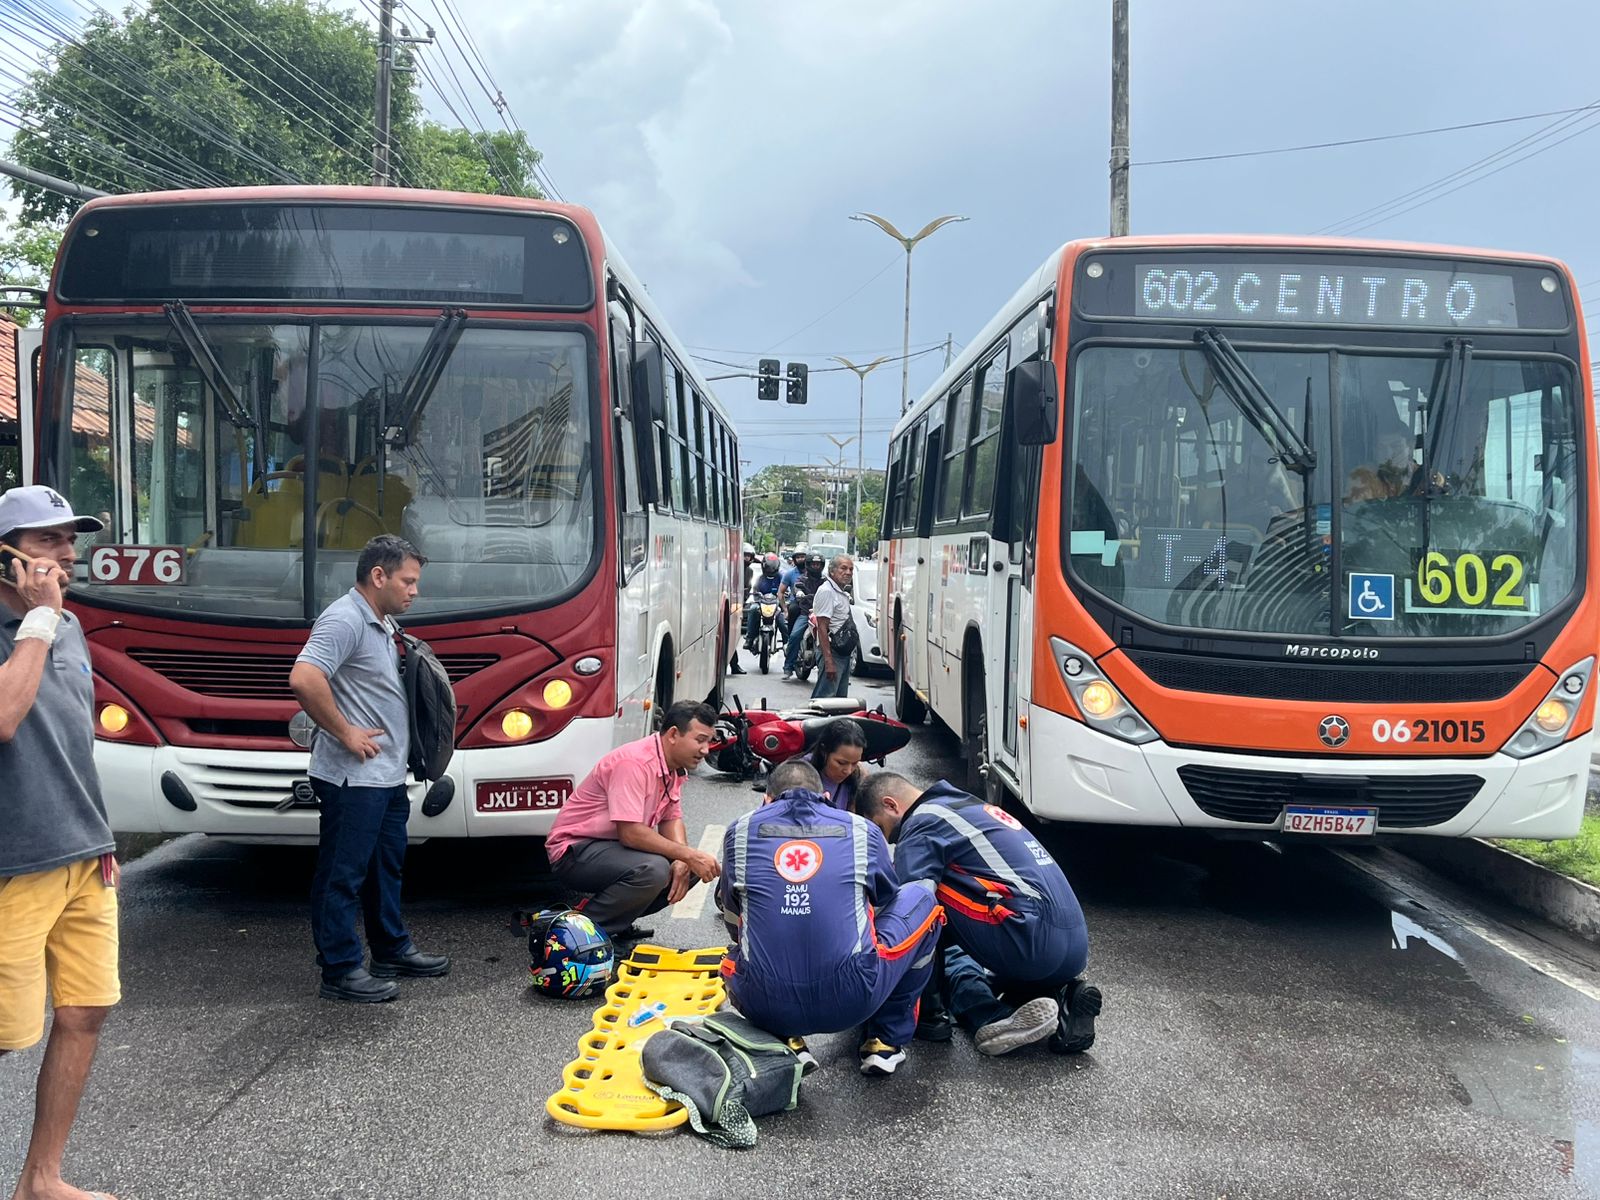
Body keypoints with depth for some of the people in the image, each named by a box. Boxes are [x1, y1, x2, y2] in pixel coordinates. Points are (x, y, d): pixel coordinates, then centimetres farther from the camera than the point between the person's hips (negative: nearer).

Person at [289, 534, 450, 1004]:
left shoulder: (383, 623, 15)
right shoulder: (344, 620, -17)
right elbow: (303, 680, -29)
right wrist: (345, 733, -21)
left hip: (387, 774, 10)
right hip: (352, 777, -10)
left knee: (386, 865, 20)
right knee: (342, 873, -1)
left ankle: (393, 950, 33)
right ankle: (340, 971, 7)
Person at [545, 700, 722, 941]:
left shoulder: (675, 766, 4)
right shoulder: (635, 763, -25)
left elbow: (671, 818, 9)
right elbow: (630, 833, -30)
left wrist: (684, 860, -11)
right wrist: (688, 855, -27)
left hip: (614, 846, 10)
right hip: (575, 849, -10)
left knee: (691, 866, -2)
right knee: (653, 869, -33)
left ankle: (618, 922, 5)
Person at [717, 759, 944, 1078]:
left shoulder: (741, 832, 12)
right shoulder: (862, 831, 10)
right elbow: (887, 903, 28)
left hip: (766, 1008, 2)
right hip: (851, 1002, -2)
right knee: (921, 895, 23)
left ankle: (785, 1043, 14)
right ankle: (886, 1041, 23)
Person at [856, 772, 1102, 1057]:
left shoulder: (923, 822, -2)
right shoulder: (973, 806, 26)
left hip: (1029, 942, -9)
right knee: (953, 956, 27)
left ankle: (993, 1018, -8)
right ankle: (1061, 1000, 5)